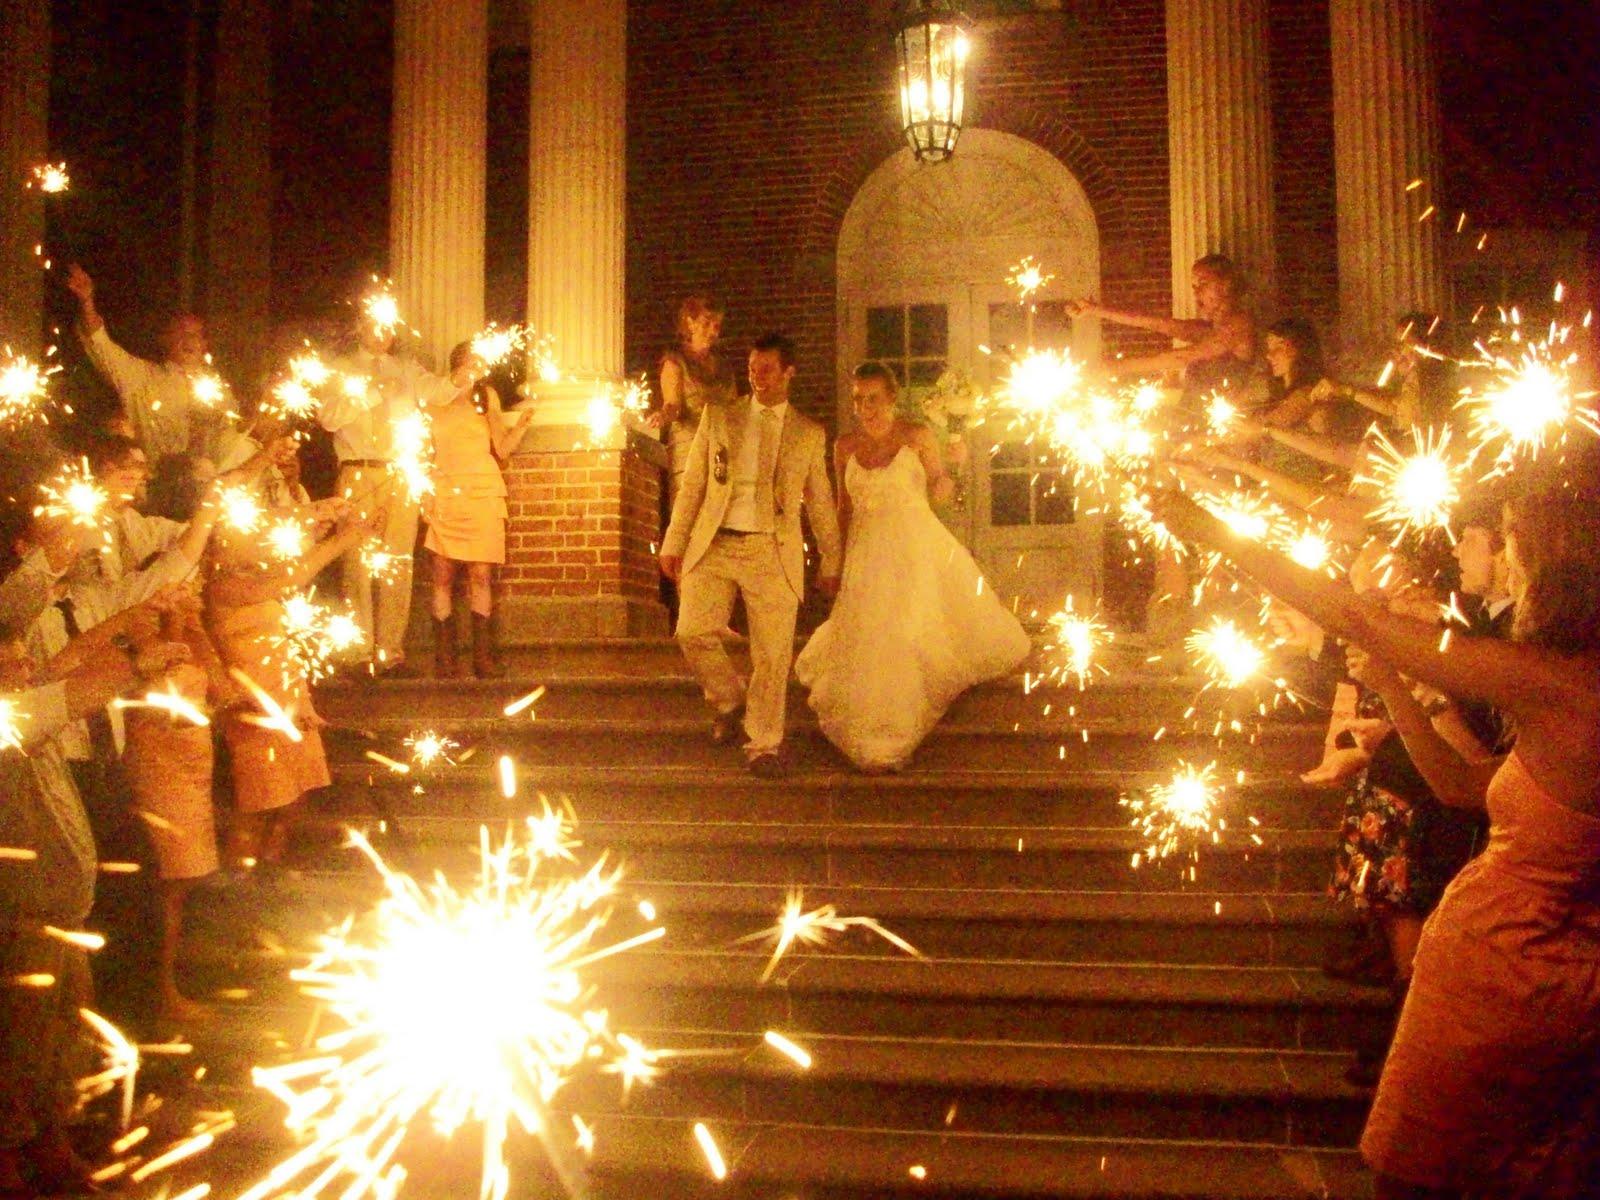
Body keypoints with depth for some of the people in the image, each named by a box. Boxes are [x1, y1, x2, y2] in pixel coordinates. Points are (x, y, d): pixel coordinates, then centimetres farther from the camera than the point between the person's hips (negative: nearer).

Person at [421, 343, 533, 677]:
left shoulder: (487, 397, 14)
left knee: (481, 576, -4)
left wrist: (521, 424, -5)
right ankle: (444, 657, 0)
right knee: (443, 575, -4)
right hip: (444, 495, -1)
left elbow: (502, 450, 9)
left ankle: (483, 656, -1)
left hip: (482, 496, 2)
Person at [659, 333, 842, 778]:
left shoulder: (810, 433, 9)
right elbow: (692, 485, 10)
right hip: (714, 544, 1)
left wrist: (831, 563, 15)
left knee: (772, 654, -2)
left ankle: (764, 747, 13)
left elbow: (821, 503, 15)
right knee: (693, 632, -12)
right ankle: (730, 701, 17)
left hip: (772, 552, -1)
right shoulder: (718, 416, 10)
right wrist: (674, 543, 5)